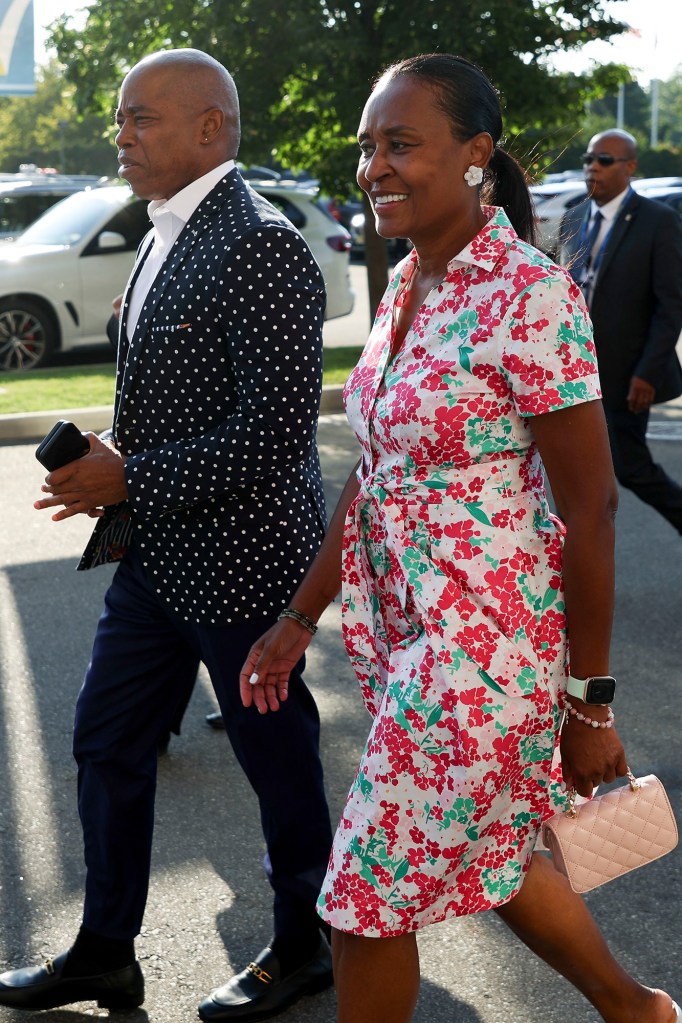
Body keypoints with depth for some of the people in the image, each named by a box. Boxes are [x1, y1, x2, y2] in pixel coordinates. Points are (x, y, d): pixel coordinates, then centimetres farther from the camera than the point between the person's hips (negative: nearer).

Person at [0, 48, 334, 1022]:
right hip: (156, 554, 10)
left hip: (239, 560, -9)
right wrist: (114, 480, 6)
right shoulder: (167, 238, 10)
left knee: (279, 761, 10)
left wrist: (129, 480, -21)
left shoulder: (262, 249, -21)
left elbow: (274, 436, -26)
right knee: (108, 744, 16)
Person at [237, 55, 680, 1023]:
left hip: (484, 645, -8)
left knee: (369, 901, 4)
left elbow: (590, 505, -17)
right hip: (403, 629, 8)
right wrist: (300, 618, 11)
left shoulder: (529, 293, -19)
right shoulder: (406, 283, 6)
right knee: (487, 857, 22)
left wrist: (589, 700, -13)